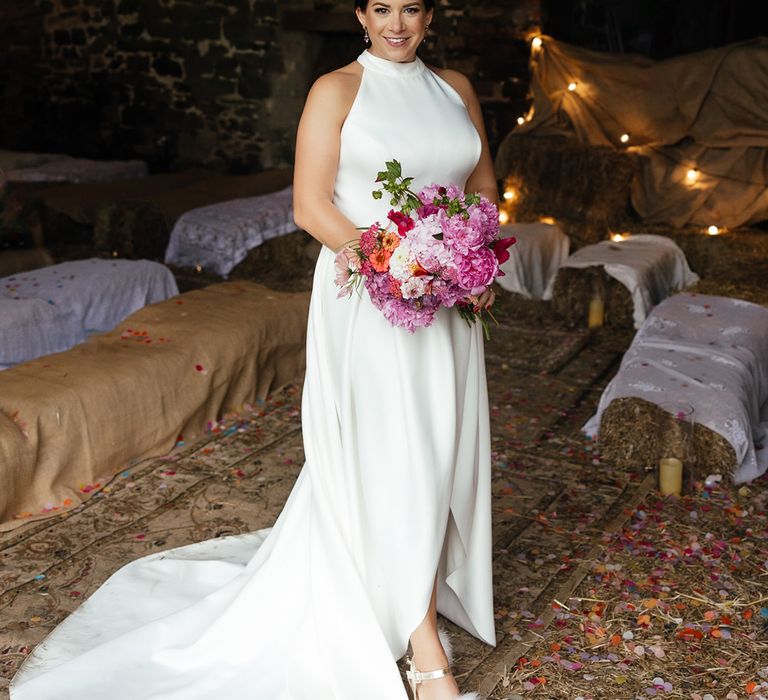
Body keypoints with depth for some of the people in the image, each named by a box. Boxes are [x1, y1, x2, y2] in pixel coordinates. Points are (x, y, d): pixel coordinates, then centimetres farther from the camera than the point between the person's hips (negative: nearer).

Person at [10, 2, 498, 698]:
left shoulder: (456, 88, 13)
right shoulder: (337, 89, -4)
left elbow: (484, 183, 18)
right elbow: (311, 204, -10)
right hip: (365, 300, -6)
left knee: (443, 448, 10)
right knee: (394, 456, -5)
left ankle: (410, 579, 33)